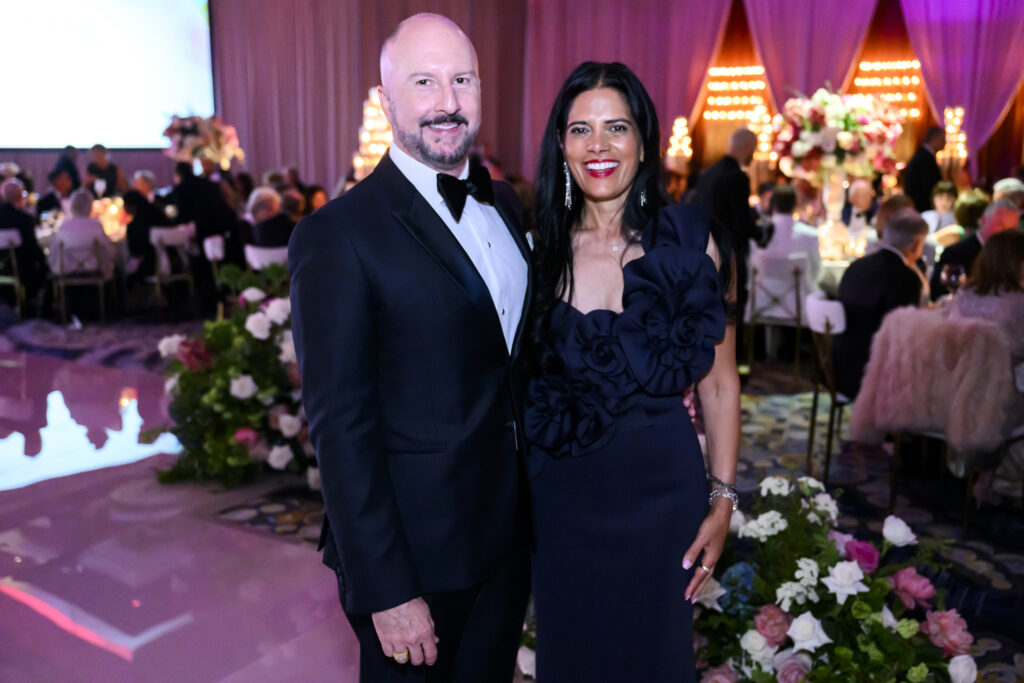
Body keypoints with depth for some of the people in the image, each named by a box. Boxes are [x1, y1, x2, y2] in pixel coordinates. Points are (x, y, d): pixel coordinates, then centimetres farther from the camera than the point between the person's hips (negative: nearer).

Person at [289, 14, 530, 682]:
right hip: (415, 552, -6)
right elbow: (341, 427, -18)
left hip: (508, 535, 7)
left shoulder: (503, 203, 6)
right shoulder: (339, 235, -17)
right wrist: (386, 591, -18)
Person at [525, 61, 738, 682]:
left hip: (659, 484, -1)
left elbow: (719, 383, -2)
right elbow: (519, 376, 5)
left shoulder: (690, 242, -7)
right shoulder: (541, 247, -2)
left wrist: (723, 501, -4)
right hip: (559, 490, 2)